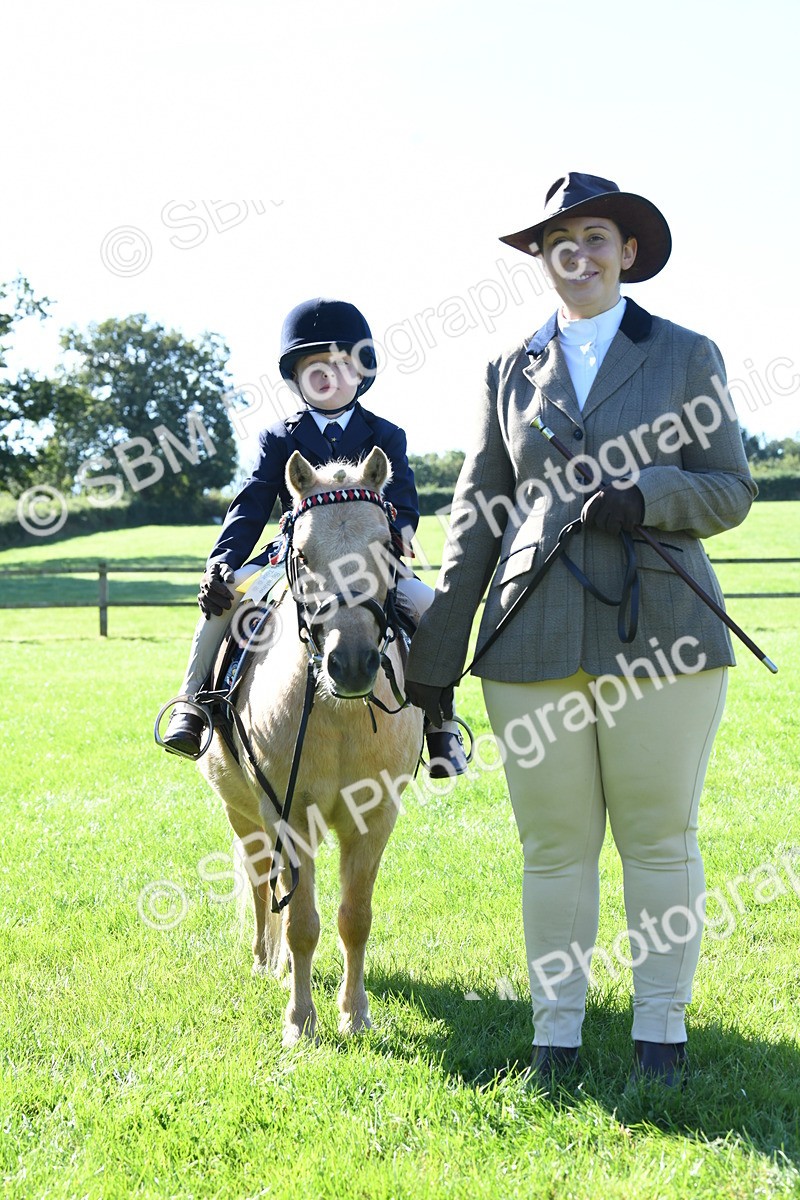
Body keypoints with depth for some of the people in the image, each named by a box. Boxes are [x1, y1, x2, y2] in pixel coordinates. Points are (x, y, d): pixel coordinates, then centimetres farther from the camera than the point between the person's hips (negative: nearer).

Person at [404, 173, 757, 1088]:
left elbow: (730, 491, 5)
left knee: (660, 839, 6)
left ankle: (660, 1028, 21)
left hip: (661, 633, -1)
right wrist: (435, 655, 8)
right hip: (534, 643, 2)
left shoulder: (687, 356, 7)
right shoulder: (512, 374, 12)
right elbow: (474, 522, 12)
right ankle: (556, 1027, 21)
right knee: (554, 846, 7)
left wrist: (647, 493, -16)